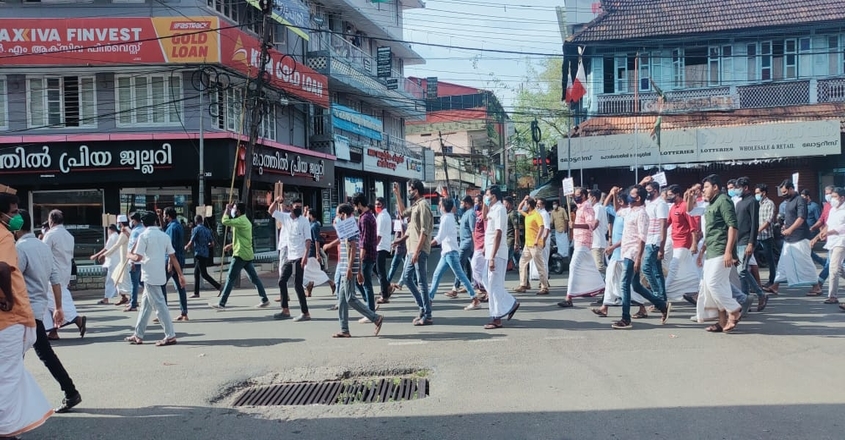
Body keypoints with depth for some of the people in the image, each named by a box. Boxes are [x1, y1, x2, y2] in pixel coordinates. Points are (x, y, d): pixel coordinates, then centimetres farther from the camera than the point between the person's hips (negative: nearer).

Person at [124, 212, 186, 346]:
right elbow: (173, 257, 7)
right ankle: (138, 335, 22)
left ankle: (170, 336, -6)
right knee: (145, 304, 16)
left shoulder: (144, 236, -9)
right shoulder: (165, 236, 8)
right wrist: (180, 275, 9)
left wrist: (129, 255, 9)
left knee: (159, 305, -5)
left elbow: (138, 257, -14)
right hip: (160, 275, 7)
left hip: (150, 276, -7)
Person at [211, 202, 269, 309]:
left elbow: (225, 221, -24)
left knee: (230, 279, -5)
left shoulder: (241, 220, -14)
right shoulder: (244, 220, 18)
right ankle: (265, 300, 8)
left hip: (240, 254, -10)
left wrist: (227, 210, -11)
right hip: (247, 254, 10)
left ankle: (222, 304, -3)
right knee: (254, 278, 9)